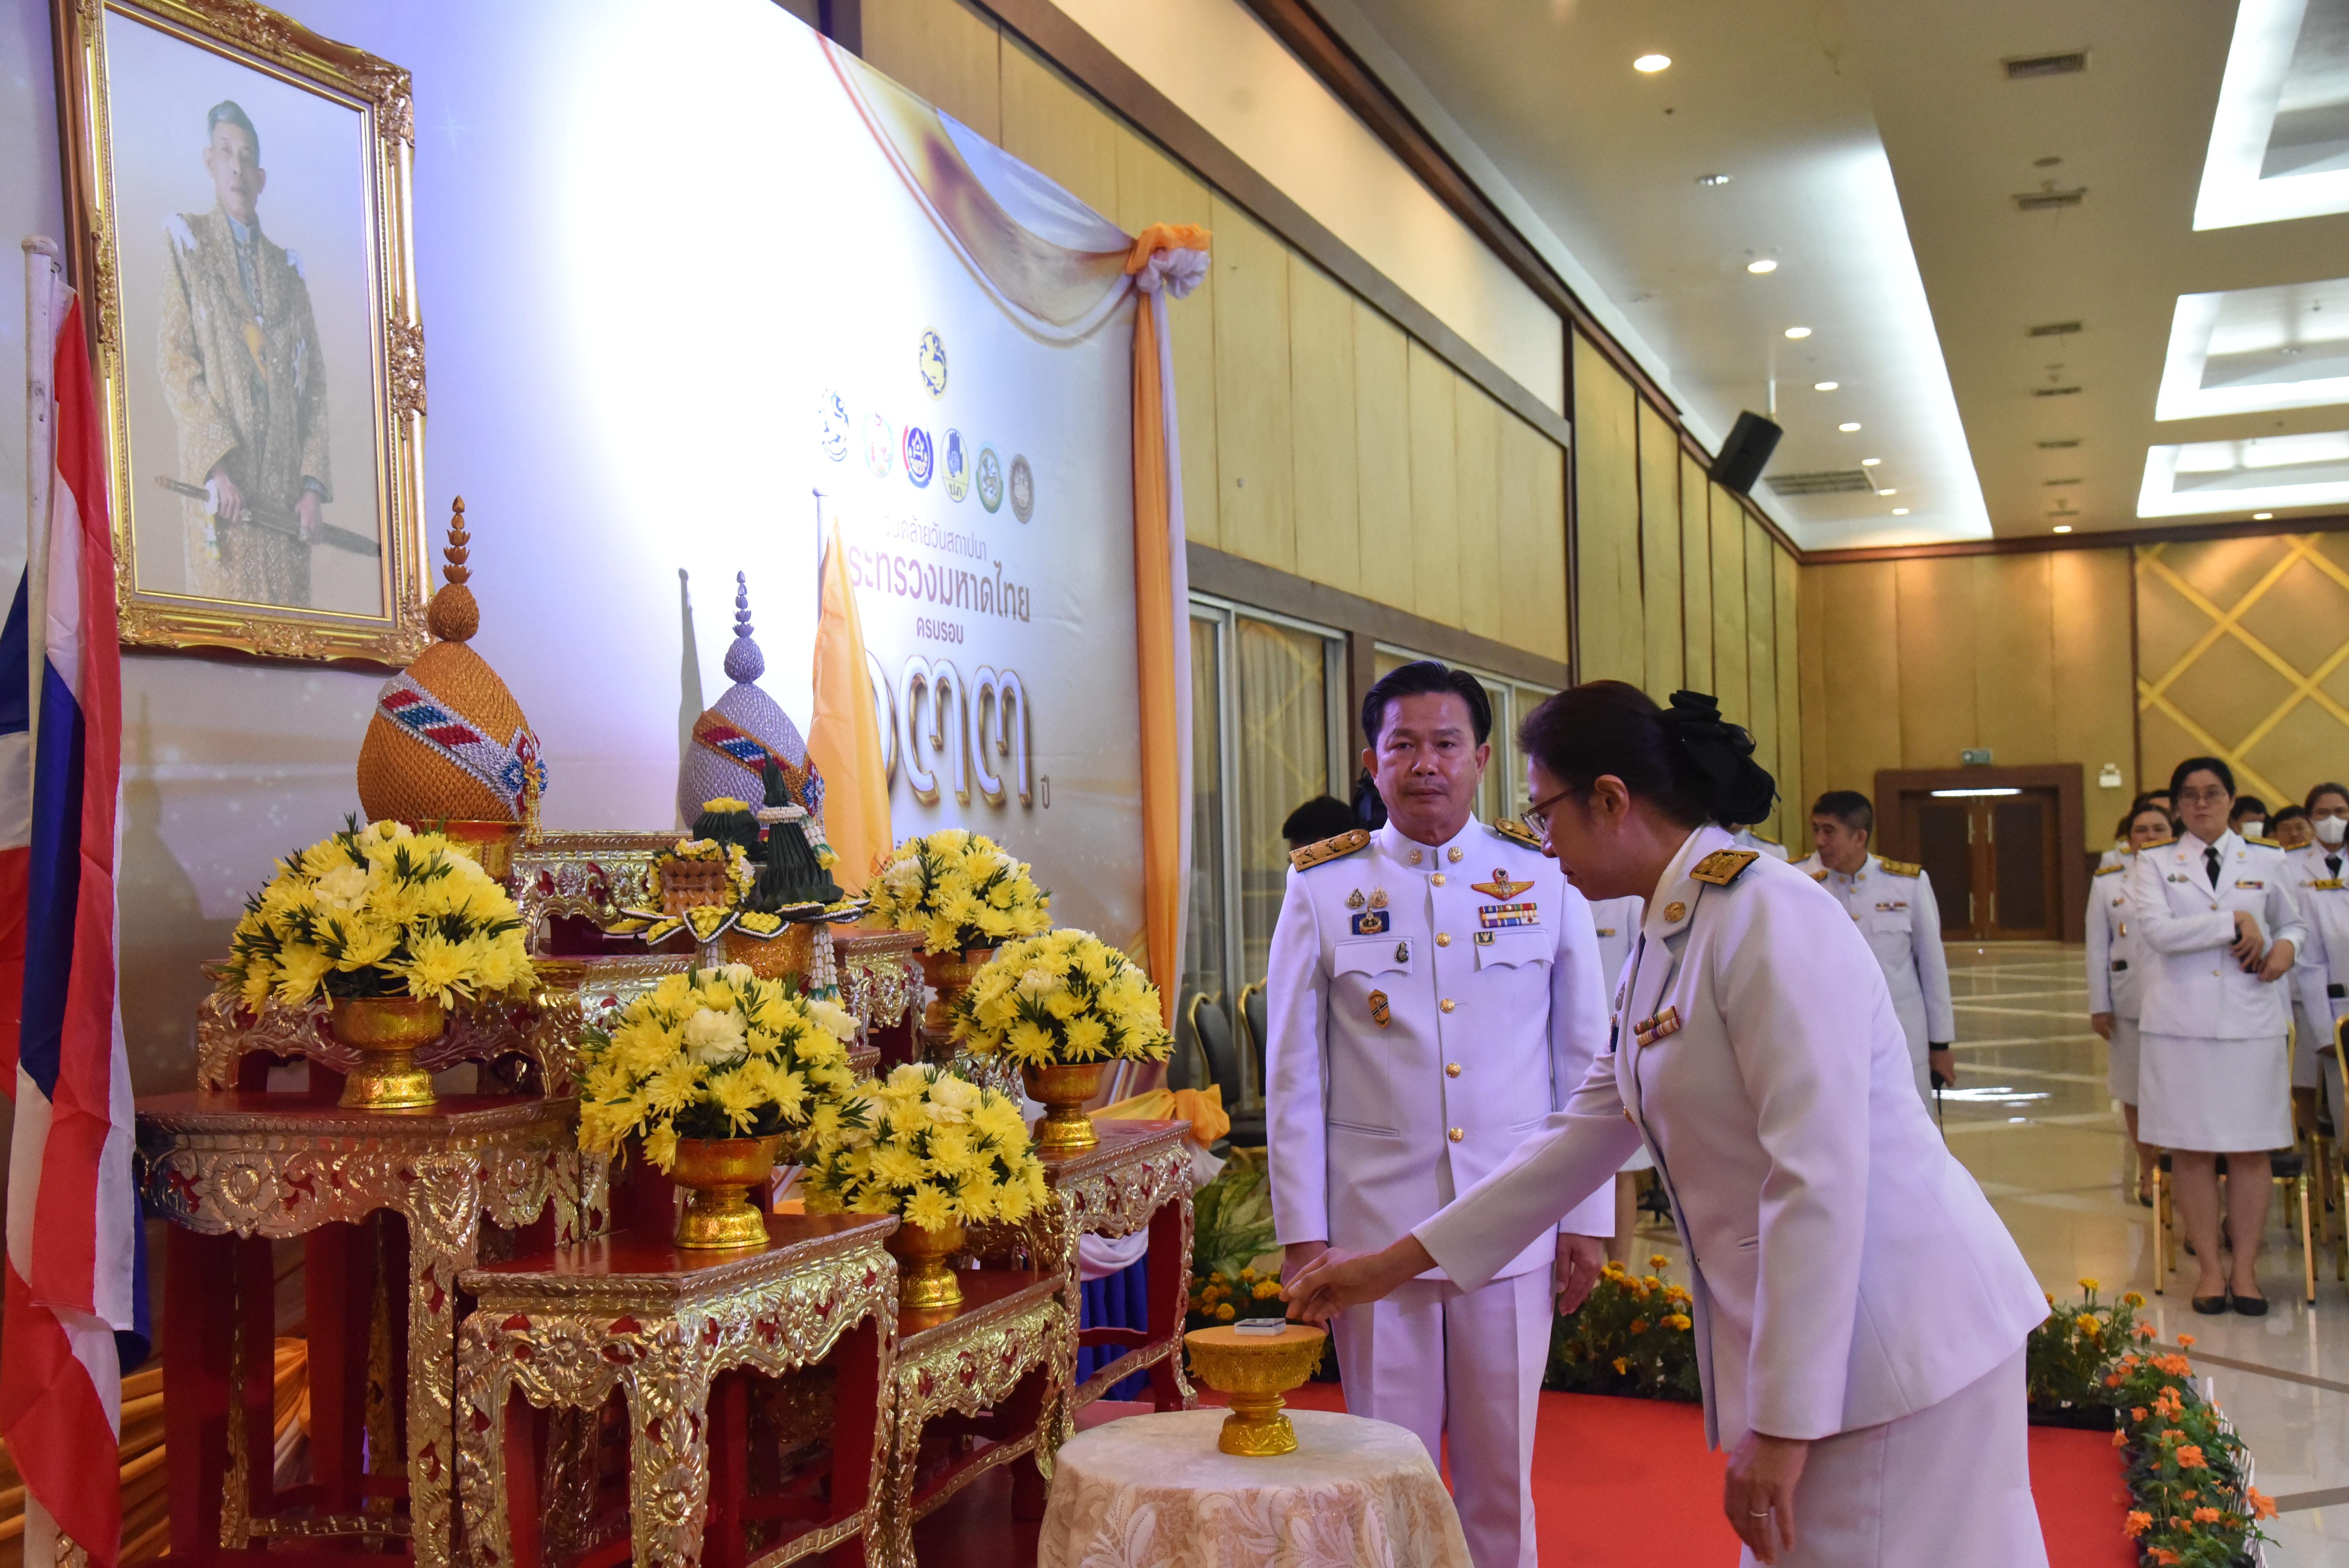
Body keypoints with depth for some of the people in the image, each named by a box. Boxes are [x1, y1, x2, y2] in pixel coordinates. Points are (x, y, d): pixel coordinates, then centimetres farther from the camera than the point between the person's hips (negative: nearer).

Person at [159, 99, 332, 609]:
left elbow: (314, 382, 13)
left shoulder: (286, 267, 18)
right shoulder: (186, 240, 8)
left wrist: (314, 484, 0)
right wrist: (217, 466, -14)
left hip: (285, 482, 3)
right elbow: (175, 363, -1)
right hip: (221, 477, -3)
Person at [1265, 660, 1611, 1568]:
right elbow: (1292, 1075, 2)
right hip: (1375, 1226, -1)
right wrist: (1301, 1233, -1)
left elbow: (1584, 1059, 6)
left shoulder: (1545, 879, 3)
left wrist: (1587, 1217, 5)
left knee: (1501, 1474, 11)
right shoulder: (1322, 888, 0)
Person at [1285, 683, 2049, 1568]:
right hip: (1810, 1332, 8)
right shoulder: (1663, 945, 12)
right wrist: (1394, 1263, 19)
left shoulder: (1769, 921, -17)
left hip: (1896, 1334, -8)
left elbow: (1821, 1181, -21)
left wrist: (1781, 1421, -19)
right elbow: (1581, 1141, 18)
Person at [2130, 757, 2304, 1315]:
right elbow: (2157, 931, -10)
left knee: (2251, 1150, 2)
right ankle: (2210, 1268, 11)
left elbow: (2291, 923, 22)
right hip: (2181, 1025, -1)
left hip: (2253, 1023, 1)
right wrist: (2235, 922, -12)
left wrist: (2286, 946, -1)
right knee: (2192, 1150, 1)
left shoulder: (2267, 863, 10)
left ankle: (2244, 1268, 12)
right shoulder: (2154, 863, 5)